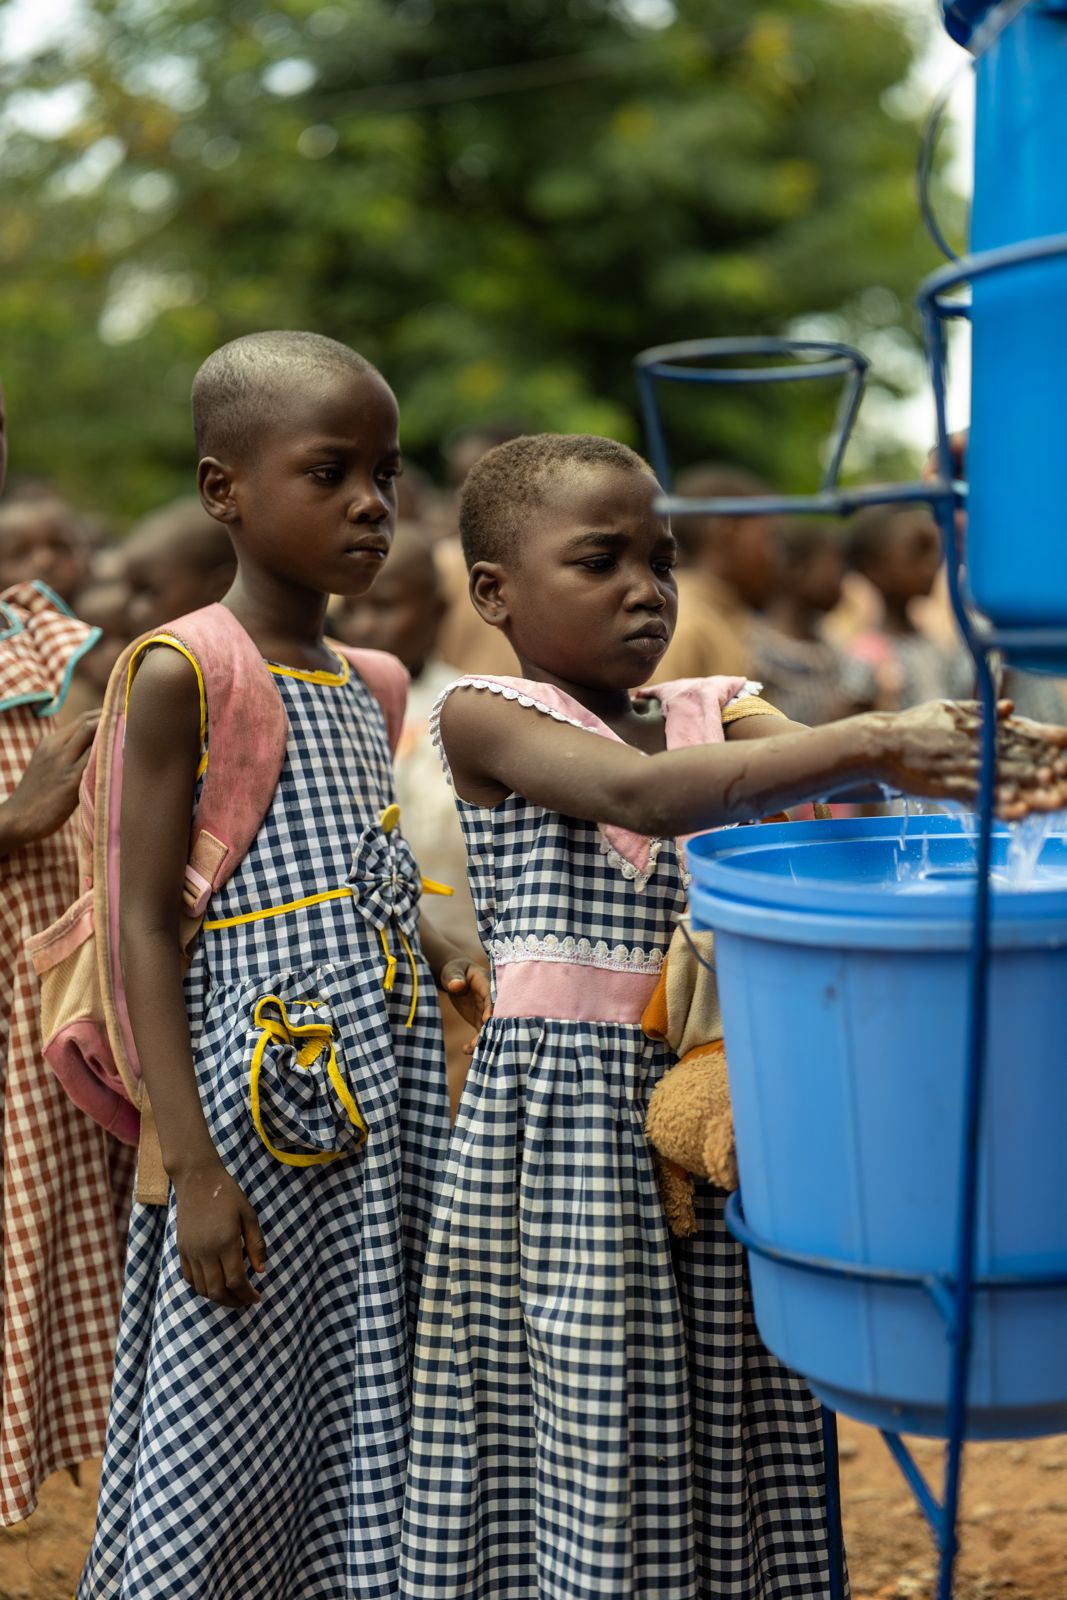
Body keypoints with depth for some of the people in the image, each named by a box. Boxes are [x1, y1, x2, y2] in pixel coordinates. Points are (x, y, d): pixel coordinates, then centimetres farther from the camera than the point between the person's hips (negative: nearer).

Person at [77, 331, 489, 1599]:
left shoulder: (365, 688, 12)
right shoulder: (183, 676, -10)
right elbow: (145, 933, -13)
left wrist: (430, 957, 6)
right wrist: (192, 1165, -17)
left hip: (389, 1111, 7)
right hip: (257, 1109, -7)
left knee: (371, 1434, 13)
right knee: (222, 1447, 1)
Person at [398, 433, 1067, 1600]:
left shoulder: (718, 712, 9)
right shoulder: (486, 717, -6)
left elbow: (813, 768, -11)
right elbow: (644, 794, -24)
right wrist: (869, 744, -33)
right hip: (559, 1122, -4)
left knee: (724, 1440, 9)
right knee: (583, 1438, 0)